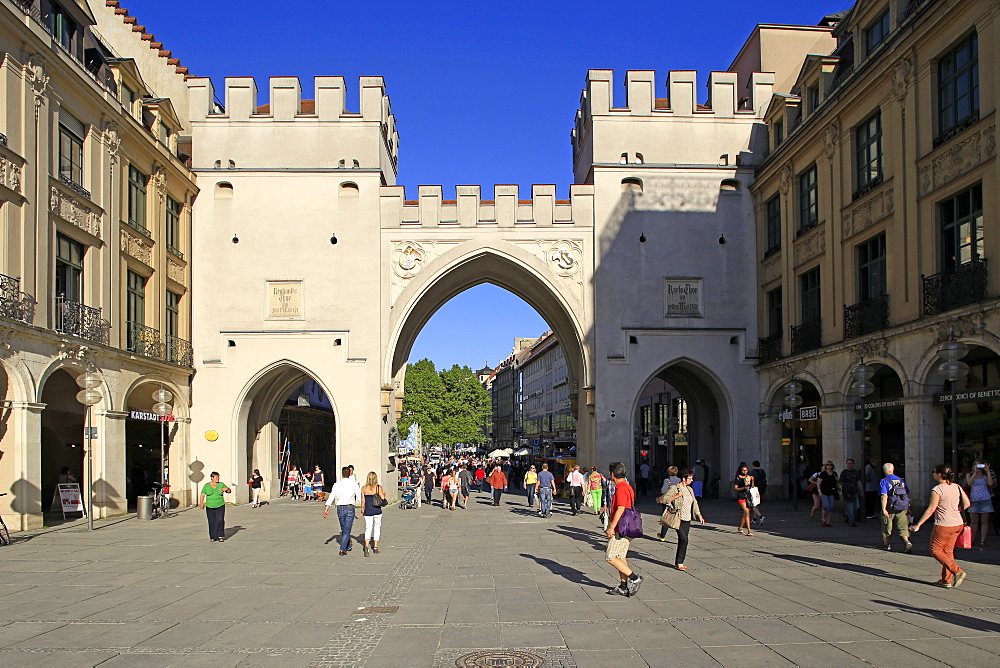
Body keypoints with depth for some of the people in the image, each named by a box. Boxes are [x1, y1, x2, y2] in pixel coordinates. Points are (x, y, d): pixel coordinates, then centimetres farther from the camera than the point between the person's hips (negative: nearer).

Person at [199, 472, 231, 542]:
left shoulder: (221, 484, 1)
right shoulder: (207, 485, 0)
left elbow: (229, 491, 0)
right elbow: (202, 495, -3)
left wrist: (226, 489, -22)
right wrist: (201, 503, -17)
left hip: (220, 506, -1)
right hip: (210, 507, 1)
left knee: (220, 520, -13)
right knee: (211, 522, 2)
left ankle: (220, 536, -11)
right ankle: (212, 537, 15)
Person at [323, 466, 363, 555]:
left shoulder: (337, 484, -2)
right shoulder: (354, 484, -4)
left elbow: (331, 497, -10)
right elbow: (359, 497, 0)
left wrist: (326, 508, -13)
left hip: (340, 508, 2)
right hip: (350, 508, -2)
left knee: (344, 529, 20)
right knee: (347, 530, 1)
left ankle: (348, 546, 34)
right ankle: (343, 549, -9)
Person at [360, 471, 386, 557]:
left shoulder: (364, 488, -1)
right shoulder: (378, 487, -6)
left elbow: (363, 501, 1)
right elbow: (383, 498, -10)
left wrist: (362, 510, 13)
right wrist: (384, 493, 11)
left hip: (368, 511, 1)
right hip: (377, 510, -1)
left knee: (368, 528, 2)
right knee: (377, 527, 14)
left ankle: (366, 545, -21)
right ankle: (375, 547, 18)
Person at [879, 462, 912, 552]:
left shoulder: (884, 481, -6)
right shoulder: (901, 480, 10)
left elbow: (884, 496, -16)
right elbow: (908, 494, 13)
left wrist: (884, 509, -18)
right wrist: (908, 508, 20)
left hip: (890, 508, -3)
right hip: (902, 509, 3)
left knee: (886, 527, 13)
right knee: (903, 527, 1)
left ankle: (886, 544, 25)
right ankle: (907, 541, -21)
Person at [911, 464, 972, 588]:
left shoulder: (937, 490, -15)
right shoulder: (957, 487, 5)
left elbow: (931, 509, -15)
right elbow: (967, 503, 6)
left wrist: (918, 524, -10)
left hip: (943, 526, -7)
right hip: (958, 524, 7)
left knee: (935, 551, 6)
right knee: (948, 552, 15)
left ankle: (957, 571, -5)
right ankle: (947, 580, 17)